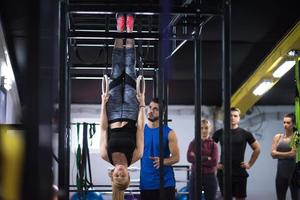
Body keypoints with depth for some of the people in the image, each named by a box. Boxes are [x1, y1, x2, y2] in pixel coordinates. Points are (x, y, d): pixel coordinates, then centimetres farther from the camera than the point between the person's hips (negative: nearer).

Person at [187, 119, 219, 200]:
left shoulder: (213, 144, 1)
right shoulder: (193, 143, 3)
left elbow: (214, 162, -12)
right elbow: (189, 158, -13)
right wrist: (207, 158, -15)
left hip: (210, 177, 0)